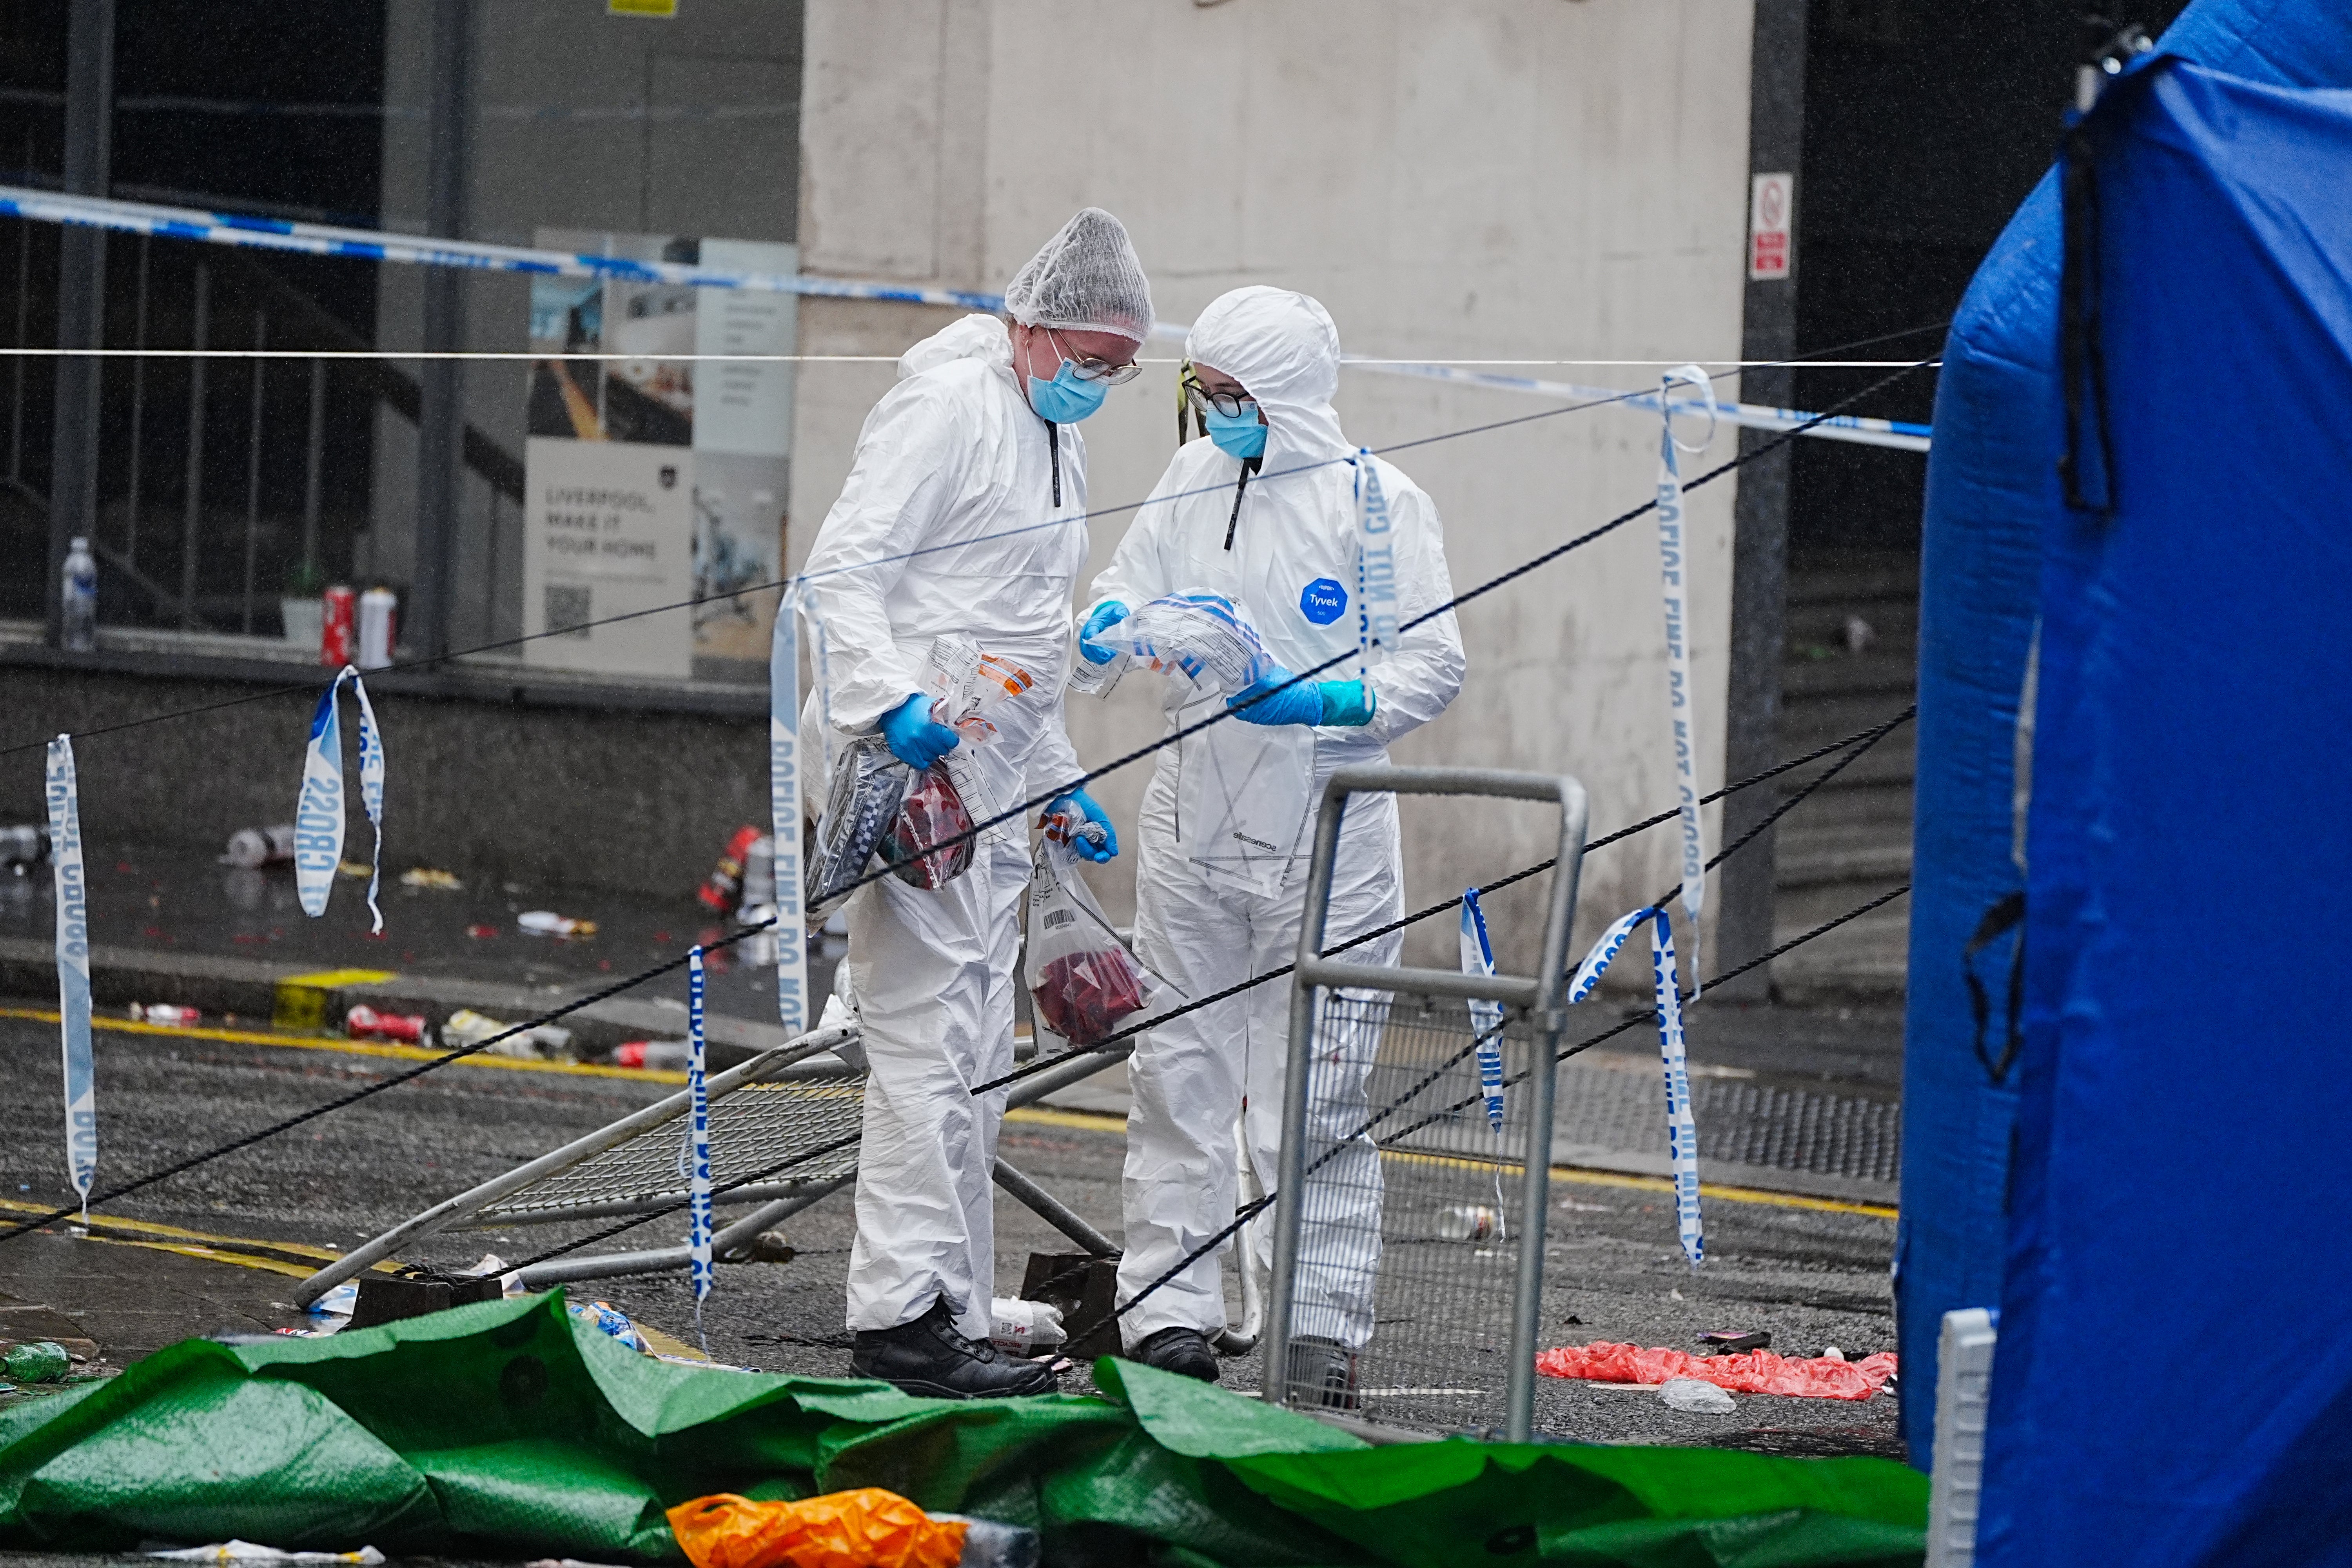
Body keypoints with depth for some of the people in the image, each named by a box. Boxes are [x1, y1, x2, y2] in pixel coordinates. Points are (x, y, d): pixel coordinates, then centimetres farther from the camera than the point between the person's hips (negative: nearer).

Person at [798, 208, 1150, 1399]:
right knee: (928, 1042, -14)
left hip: (991, 781, 10)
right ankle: (905, 1317, -15)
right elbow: (841, 571, -16)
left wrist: (1059, 782, 26)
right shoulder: (948, 408, -8)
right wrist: (890, 701, -29)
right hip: (908, 765, -10)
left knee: (975, 1063, 10)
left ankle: (953, 1320, 13)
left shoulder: (1058, 445, 23)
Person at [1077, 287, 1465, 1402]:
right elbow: (1126, 595, 12)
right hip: (1192, 834, 5)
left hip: (1325, 843, -5)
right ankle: (1169, 1314, 13)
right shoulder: (1194, 480, 8)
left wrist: (1325, 702, -23)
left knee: (1313, 1100, -3)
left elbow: (1433, 665, -8)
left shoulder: (1377, 502, -7)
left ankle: (1323, 1332, 3)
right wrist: (1112, 626, -11)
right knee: (1179, 1079, 7)